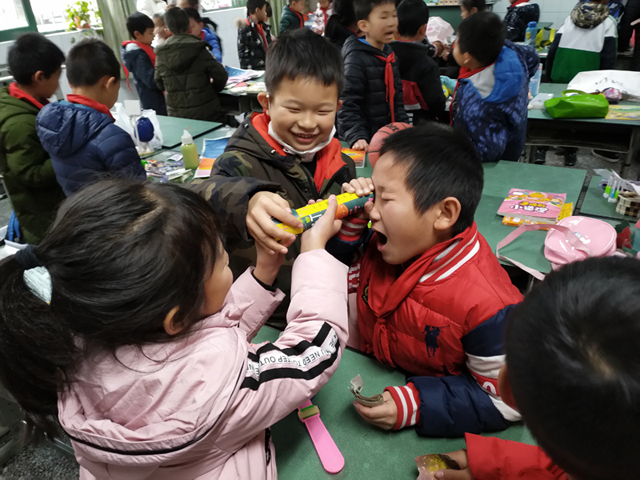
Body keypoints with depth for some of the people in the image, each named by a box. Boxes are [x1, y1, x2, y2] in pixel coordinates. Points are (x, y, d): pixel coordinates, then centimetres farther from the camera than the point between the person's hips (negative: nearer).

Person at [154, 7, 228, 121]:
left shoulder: (161, 55, 0)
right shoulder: (199, 50, -9)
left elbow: (160, 84, 8)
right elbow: (220, 75, -8)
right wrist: (213, 90, 11)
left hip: (176, 114, 3)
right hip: (205, 112, -3)